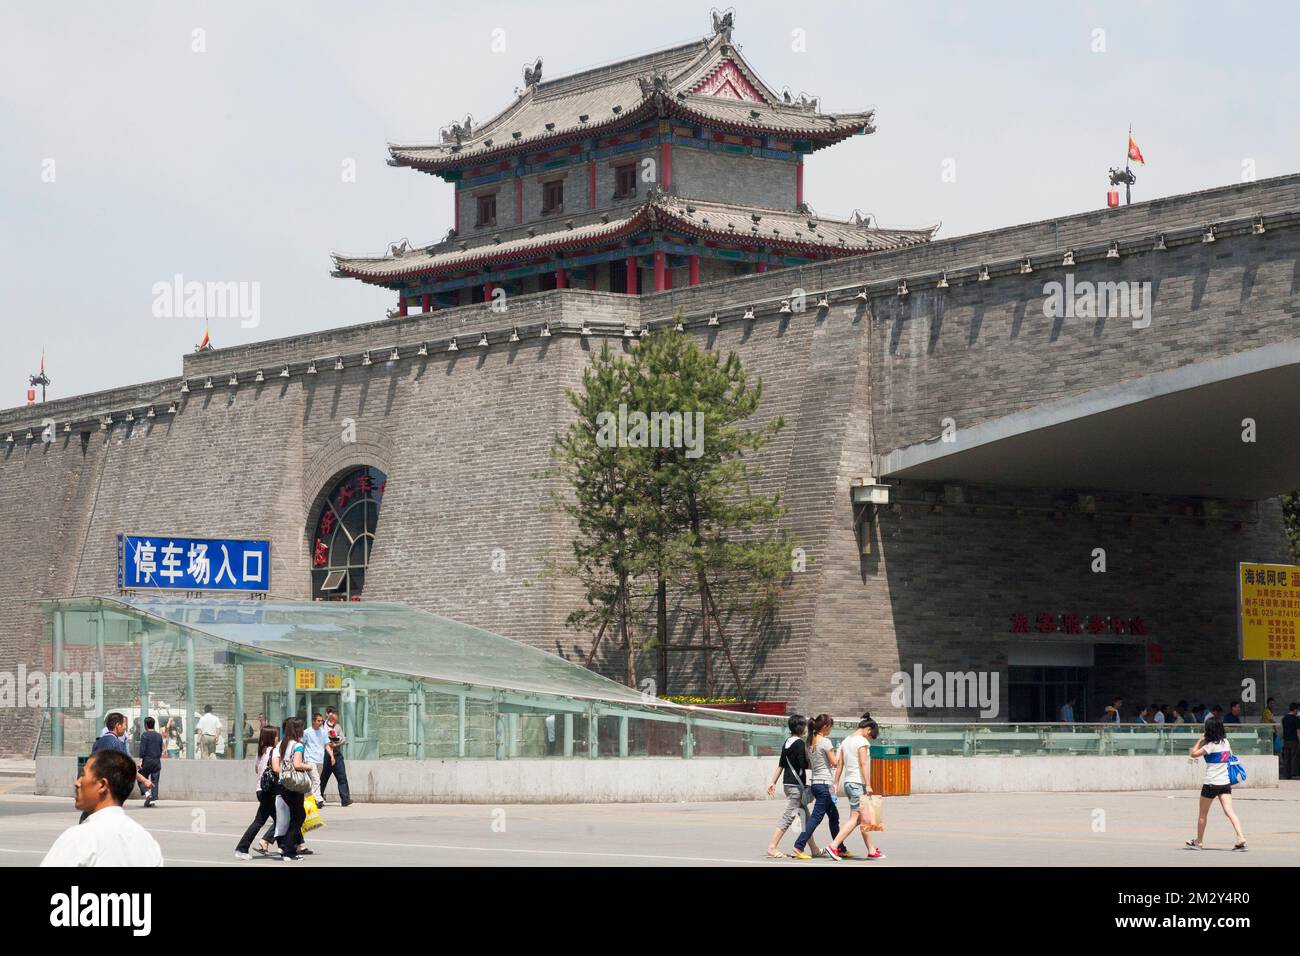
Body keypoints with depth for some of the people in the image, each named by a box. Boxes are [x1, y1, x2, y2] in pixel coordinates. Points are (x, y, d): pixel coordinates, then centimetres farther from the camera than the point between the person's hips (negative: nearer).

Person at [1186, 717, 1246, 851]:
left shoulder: (1211, 745, -13)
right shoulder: (1226, 742, 7)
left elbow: (1194, 754, -14)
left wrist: (1199, 741, -1)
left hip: (1211, 783, -6)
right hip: (1225, 783, 6)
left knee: (1203, 814, 10)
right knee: (1229, 811, -5)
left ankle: (1198, 842, 20)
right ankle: (1241, 838, -23)